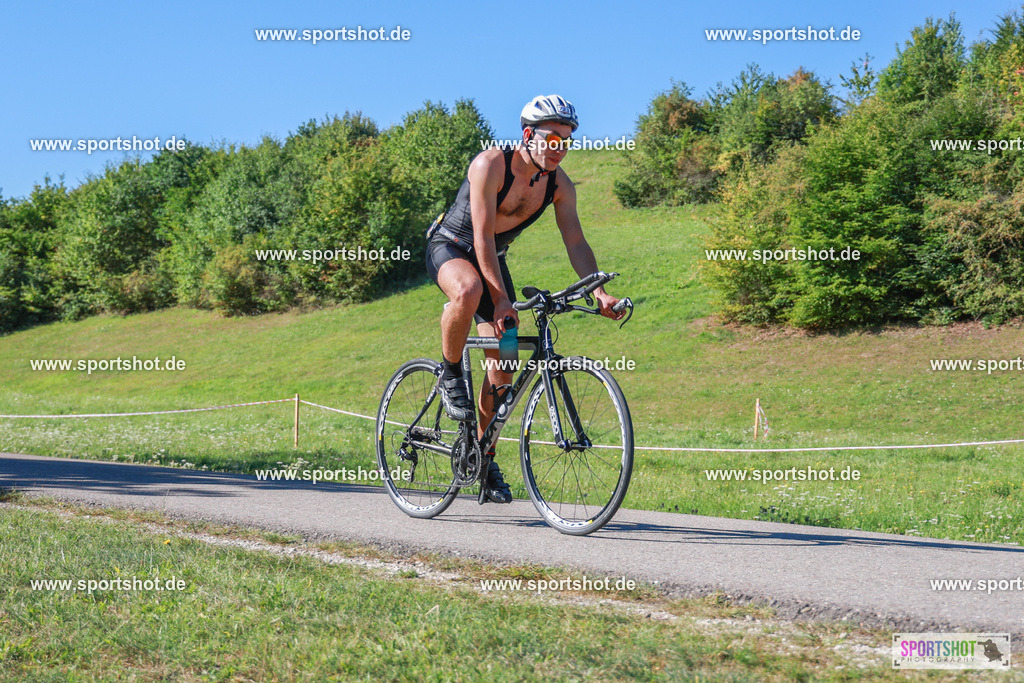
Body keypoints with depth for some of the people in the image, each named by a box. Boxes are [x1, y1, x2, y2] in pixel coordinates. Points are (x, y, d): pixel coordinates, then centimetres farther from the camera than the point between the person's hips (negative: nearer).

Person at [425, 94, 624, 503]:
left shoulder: (559, 184, -10)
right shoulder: (490, 165, -27)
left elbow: (576, 242, -9)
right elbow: (482, 237, -29)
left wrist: (599, 292, -25)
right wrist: (502, 299, -34)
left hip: (493, 258, 6)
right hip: (449, 246, -6)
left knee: (502, 364, -2)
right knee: (469, 291, -43)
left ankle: (483, 458, 12)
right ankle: (450, 374, -16)